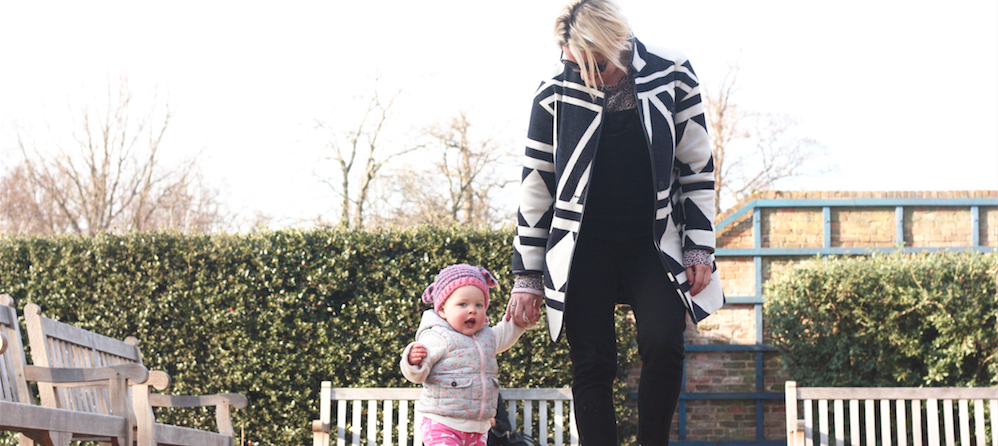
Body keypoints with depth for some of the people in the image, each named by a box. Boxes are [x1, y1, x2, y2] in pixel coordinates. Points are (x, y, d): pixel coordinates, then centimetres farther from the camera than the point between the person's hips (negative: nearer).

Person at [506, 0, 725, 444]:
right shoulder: (555, 94, -6)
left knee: (663, 343, -19)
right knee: (592, 365, -6)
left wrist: (700, 249, -2)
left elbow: (697, 167, 2)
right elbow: (535, 187, 1)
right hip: (584, 246, 0)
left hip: (652, 241, 0)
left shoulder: (671, 74, -6)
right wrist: (527, 276, 2)